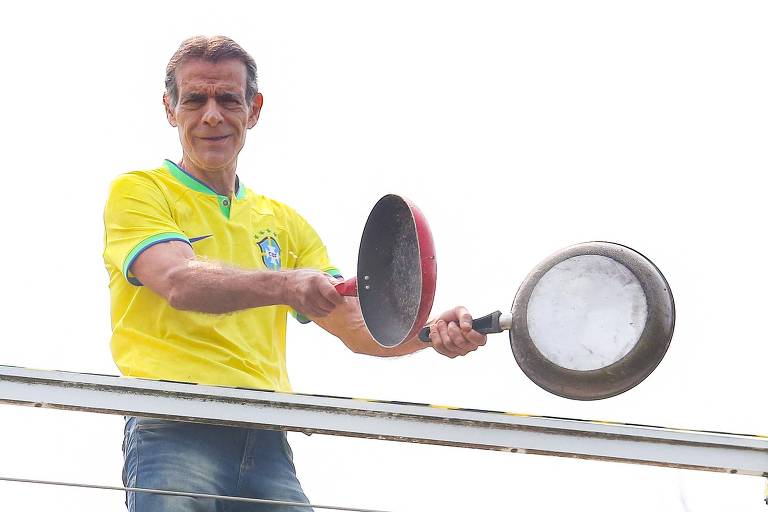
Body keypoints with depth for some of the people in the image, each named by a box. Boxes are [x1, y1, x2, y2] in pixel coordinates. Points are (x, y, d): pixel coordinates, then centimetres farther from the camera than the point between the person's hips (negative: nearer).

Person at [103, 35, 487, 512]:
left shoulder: (284, 222, 24)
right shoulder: (139, 192, 8)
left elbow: (356, 325, 16)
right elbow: (179, 283, -13)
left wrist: (431, 332, -6)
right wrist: (285, 286, -29)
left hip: (267, 442, 5)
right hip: (175, 432, -4)